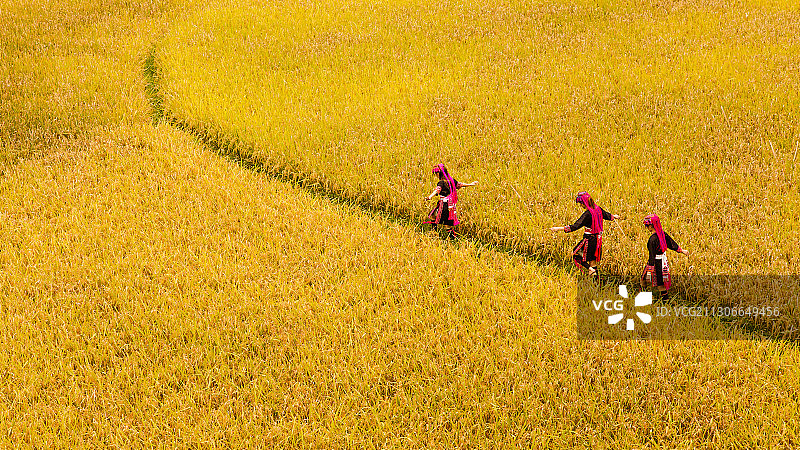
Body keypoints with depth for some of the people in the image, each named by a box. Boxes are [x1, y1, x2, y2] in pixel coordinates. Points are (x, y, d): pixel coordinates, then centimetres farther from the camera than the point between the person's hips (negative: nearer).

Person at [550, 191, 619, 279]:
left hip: (589, 239, -8)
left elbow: (576, 226, -26)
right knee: (592, 259, 16)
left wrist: (559, 228, -27)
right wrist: (614, 216, 47)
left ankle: (591, 270, -8)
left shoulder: (587, 214, -22)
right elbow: (608, 216, 22)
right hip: (598, 238, 8)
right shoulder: (598, 209, 1)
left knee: (576, 255, 6)